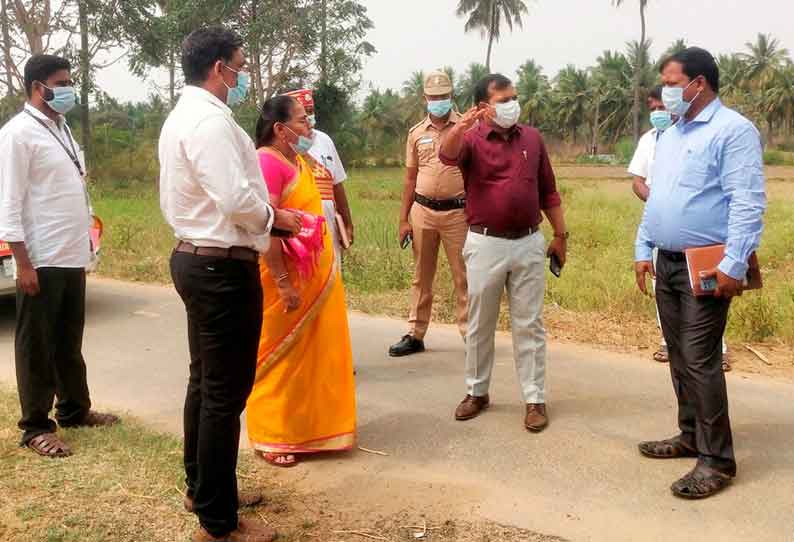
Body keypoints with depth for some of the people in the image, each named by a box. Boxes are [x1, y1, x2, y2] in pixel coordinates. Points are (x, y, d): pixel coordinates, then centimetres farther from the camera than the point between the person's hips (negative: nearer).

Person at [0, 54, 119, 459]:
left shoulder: (62, 129, 15)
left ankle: (74, 410, 30)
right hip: (42, 261, -8)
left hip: (72, 258, 8)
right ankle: (36, 427, 13)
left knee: (69, 341, 17)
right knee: (36, 345, 3)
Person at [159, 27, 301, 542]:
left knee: (205, 382, 20)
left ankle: (202, 488, 35)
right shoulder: (210, 119, -18)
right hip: (223, 268, -11)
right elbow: (236, 199, -27)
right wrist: (276, 217, -8)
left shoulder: (182, 116, 16)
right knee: (225, 392, -3)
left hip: (195, 258, 11)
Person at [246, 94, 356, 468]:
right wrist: (283, 282, -25)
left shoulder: (296, 160, 12)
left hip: (313, 275, 9)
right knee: (280, 358, 2)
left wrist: (324, 271, 21)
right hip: (287, 278, -9)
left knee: (313, 355, 16)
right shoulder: (268, 161, -17)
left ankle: (304, 429, 29)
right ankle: (270, 439, 16)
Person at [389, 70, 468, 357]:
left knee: (463, 276, 1)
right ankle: (415, 335, 19)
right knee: (421, 277, 11)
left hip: (457, 212, -3)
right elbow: (410, 179, 12)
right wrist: (403, 219, 9)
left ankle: (471, 334, 9)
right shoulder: (416, 133, 9)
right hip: (422, 211, 3)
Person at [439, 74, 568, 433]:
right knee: (479, 325, 10)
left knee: (529, 325, 6)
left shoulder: (532, 138, 7)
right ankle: (477, 392, 26)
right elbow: (448, 156, -28)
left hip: (529, 244, 2)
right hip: (486, 244, -2)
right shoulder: (471, 138, -3)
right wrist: (461, 126, -48)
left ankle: (535, 399, 14)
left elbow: (548, 192, 13)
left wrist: (560, 235, 11)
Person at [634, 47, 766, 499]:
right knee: (680, 358, 14)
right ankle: (691, 436, 27)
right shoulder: (670, 136, 16)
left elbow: (748, 203, -18)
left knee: (700, 360, -9)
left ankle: (717, 459, 1)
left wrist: (734, 264, -23)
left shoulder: (733, 130, -11)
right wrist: (643, 249, 14)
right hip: (667, 263, 8)